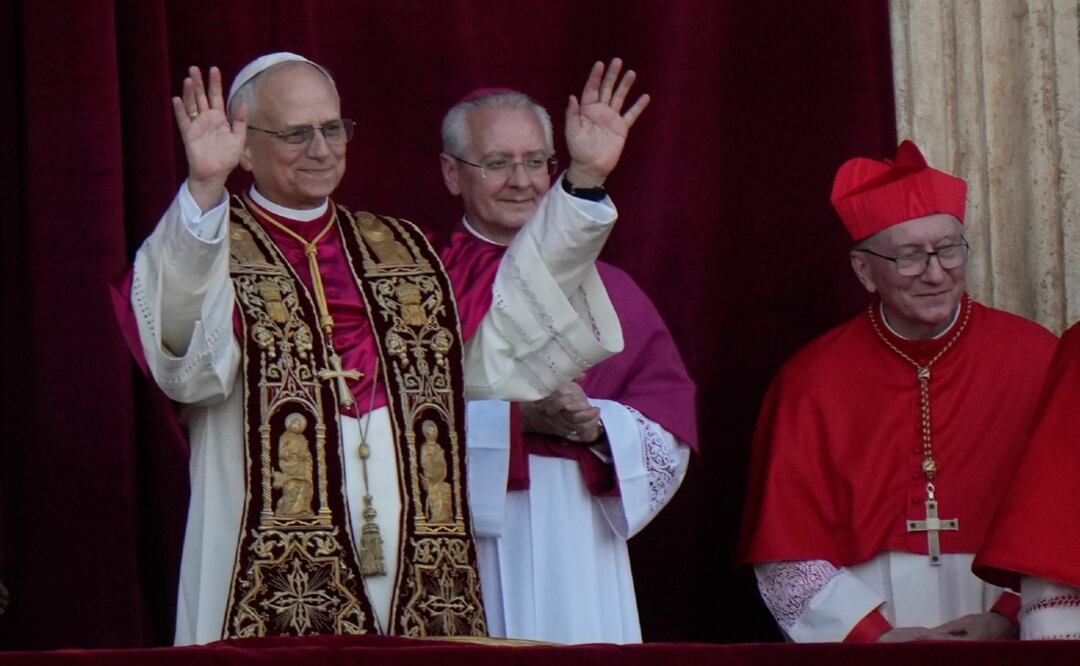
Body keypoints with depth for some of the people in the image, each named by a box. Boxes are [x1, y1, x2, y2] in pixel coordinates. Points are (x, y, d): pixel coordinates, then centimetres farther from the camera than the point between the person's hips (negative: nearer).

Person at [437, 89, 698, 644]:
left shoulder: (606, 291, 15)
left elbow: (671, 432, 8)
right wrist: (514, 418, -18)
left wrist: (597, 424, -11)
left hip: (579, 555, 3)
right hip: (462, 563, -3)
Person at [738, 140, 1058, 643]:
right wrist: (877, 635, -8)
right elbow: (786, 555, 4)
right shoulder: (811, 381, 5)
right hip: (860, 653, 0)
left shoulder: (1034, 360, 5)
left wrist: (1008, 619, -9)